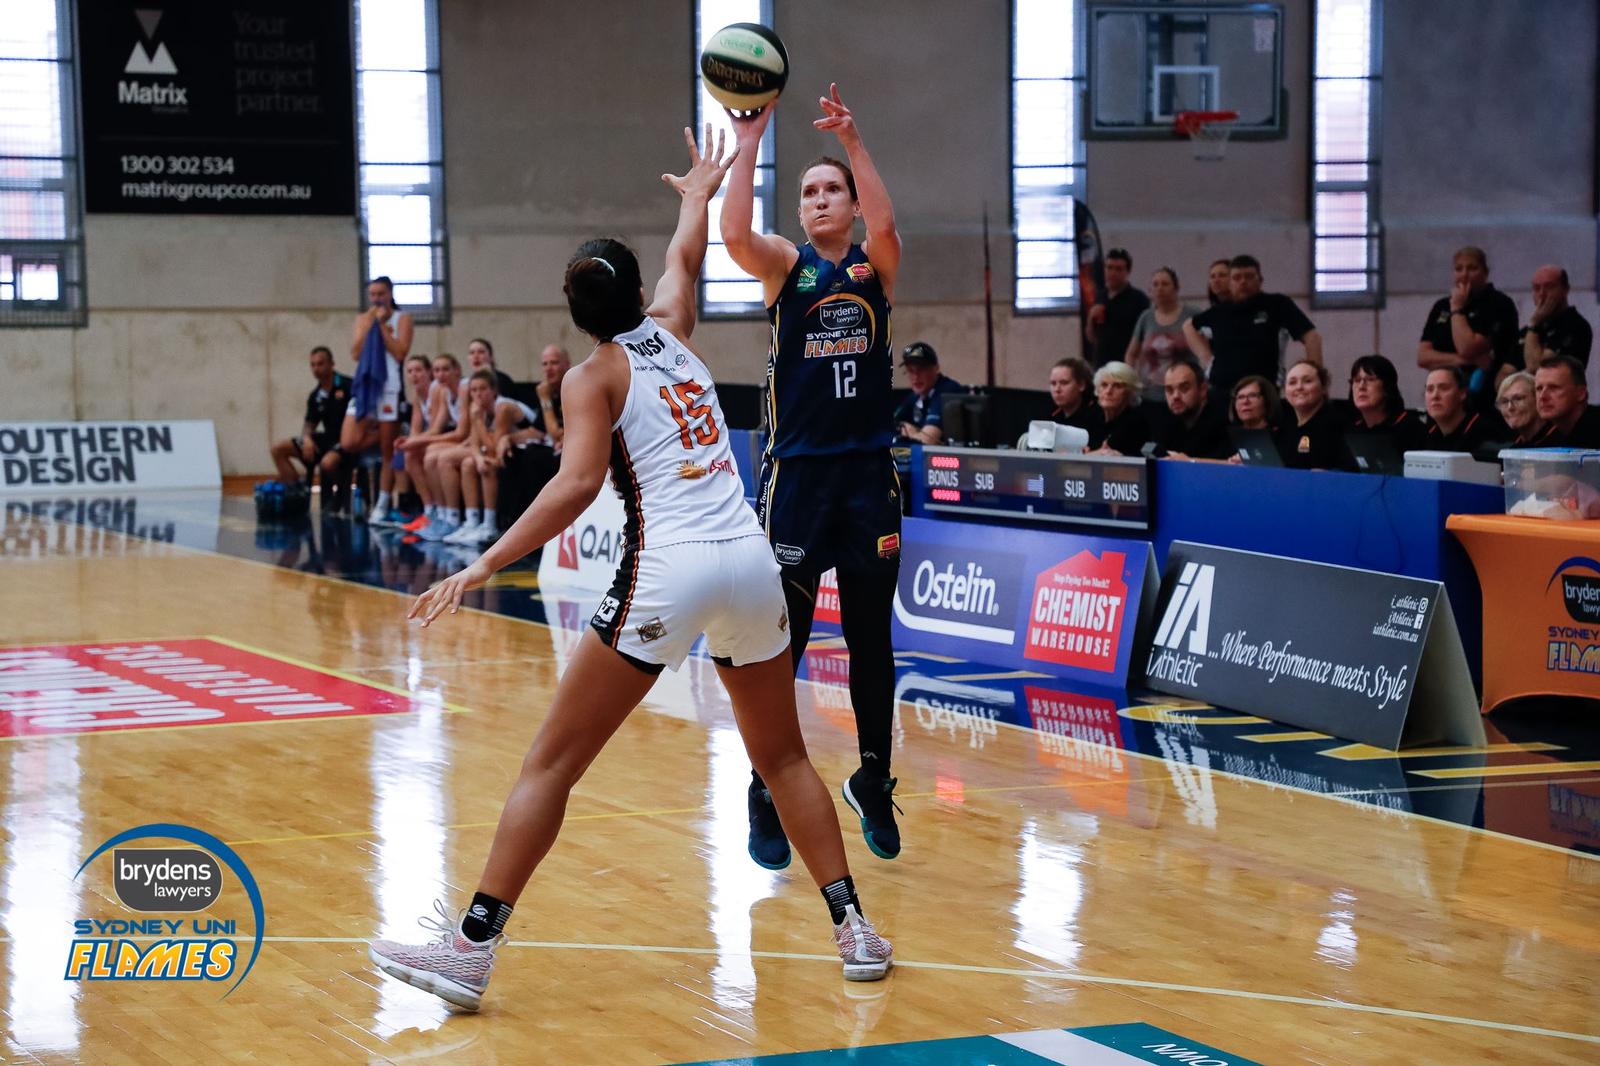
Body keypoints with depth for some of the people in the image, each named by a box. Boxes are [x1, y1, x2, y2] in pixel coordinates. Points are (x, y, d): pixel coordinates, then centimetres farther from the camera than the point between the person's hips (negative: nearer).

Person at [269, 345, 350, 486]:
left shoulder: (347, 386, -10)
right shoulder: (315, 396, 10)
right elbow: (309, 424, 16)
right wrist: (306, 438, -7)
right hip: (328, 438, 8)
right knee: (278, 450, 0)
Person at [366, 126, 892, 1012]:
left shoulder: (594, 377, 3)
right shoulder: (670, 334, 17)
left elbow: (578, 483, -14)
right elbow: (684, 258, 39)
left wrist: (485, 565, -16)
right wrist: (699, 193, 58)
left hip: (668, 572, -5)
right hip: (749, 558, 5)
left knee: (552, 764, 0)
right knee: (783, 757, 21)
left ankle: (471, 948, -3)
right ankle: (855, 930, 18)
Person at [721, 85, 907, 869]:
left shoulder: (876, 266, 5)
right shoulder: (785, 266, 2)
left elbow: (884, 224, -18)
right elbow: (733, 234, -20)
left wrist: (852, 141, -25)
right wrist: (749, 143, -23)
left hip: (869, 473, 2)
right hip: (795, 473, -1)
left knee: (872, 644, 9)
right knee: (779, 644, 0)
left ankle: (873, 784, 25)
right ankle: (767, 799, 10)